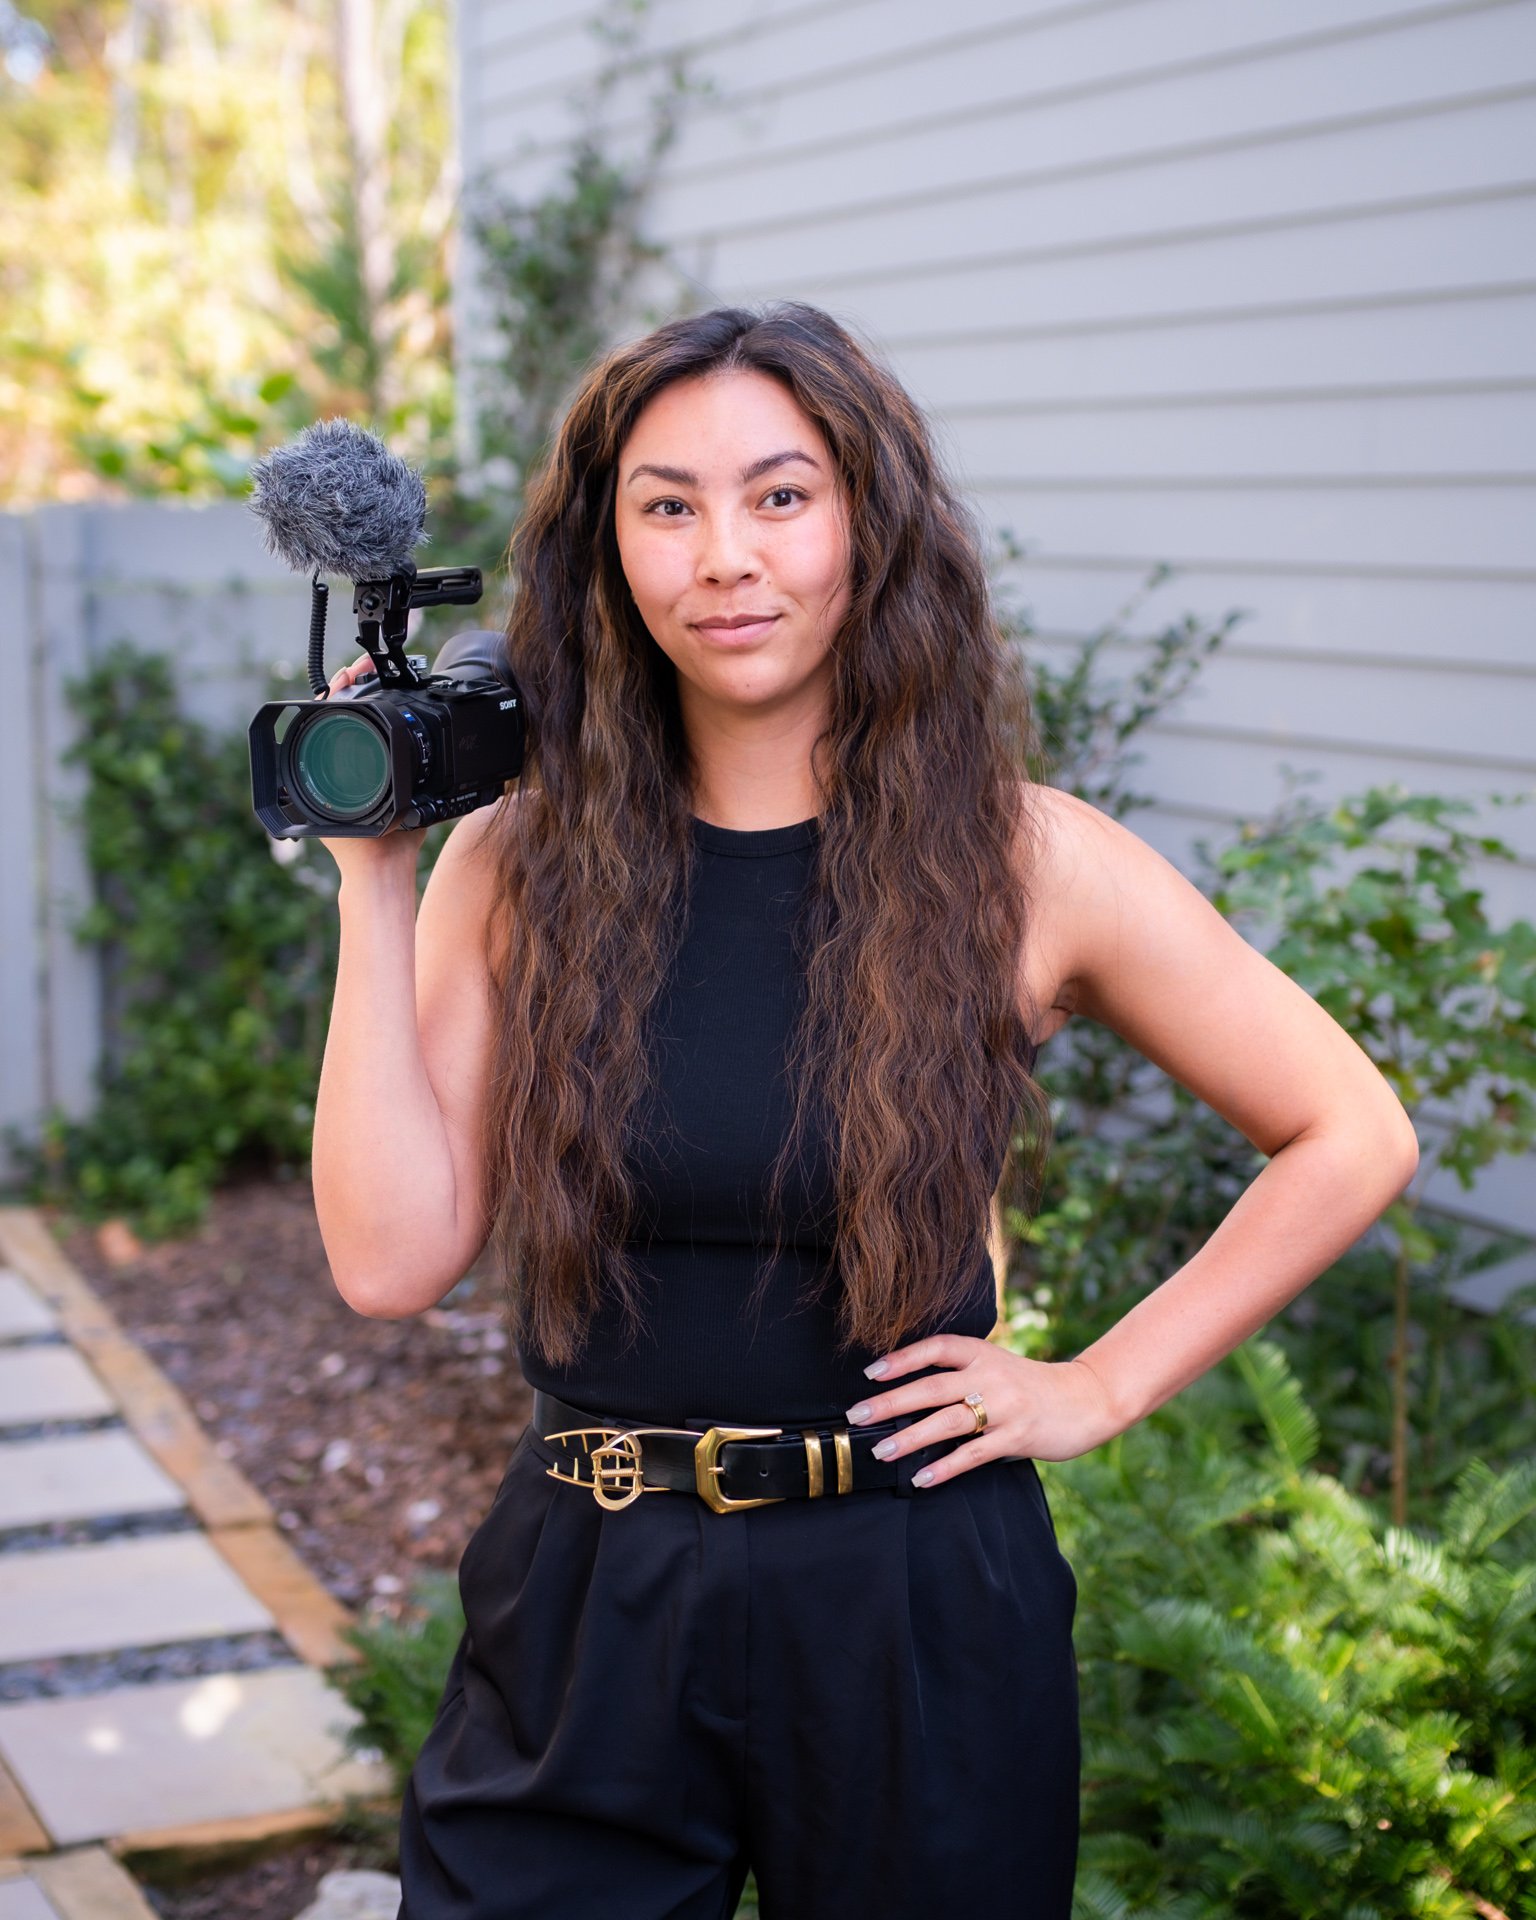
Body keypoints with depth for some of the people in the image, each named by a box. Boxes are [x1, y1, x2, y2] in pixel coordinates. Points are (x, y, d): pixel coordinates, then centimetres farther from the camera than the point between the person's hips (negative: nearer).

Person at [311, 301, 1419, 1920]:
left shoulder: (1024, 864, -7)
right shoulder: (520, 867, -2)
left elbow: (1353, 1140, 1)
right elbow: (391, 1258, -9)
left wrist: (1101, 1385, -5)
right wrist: (373, 875, -9)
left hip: (917, 1617, -1)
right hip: (582, 1612, 1)